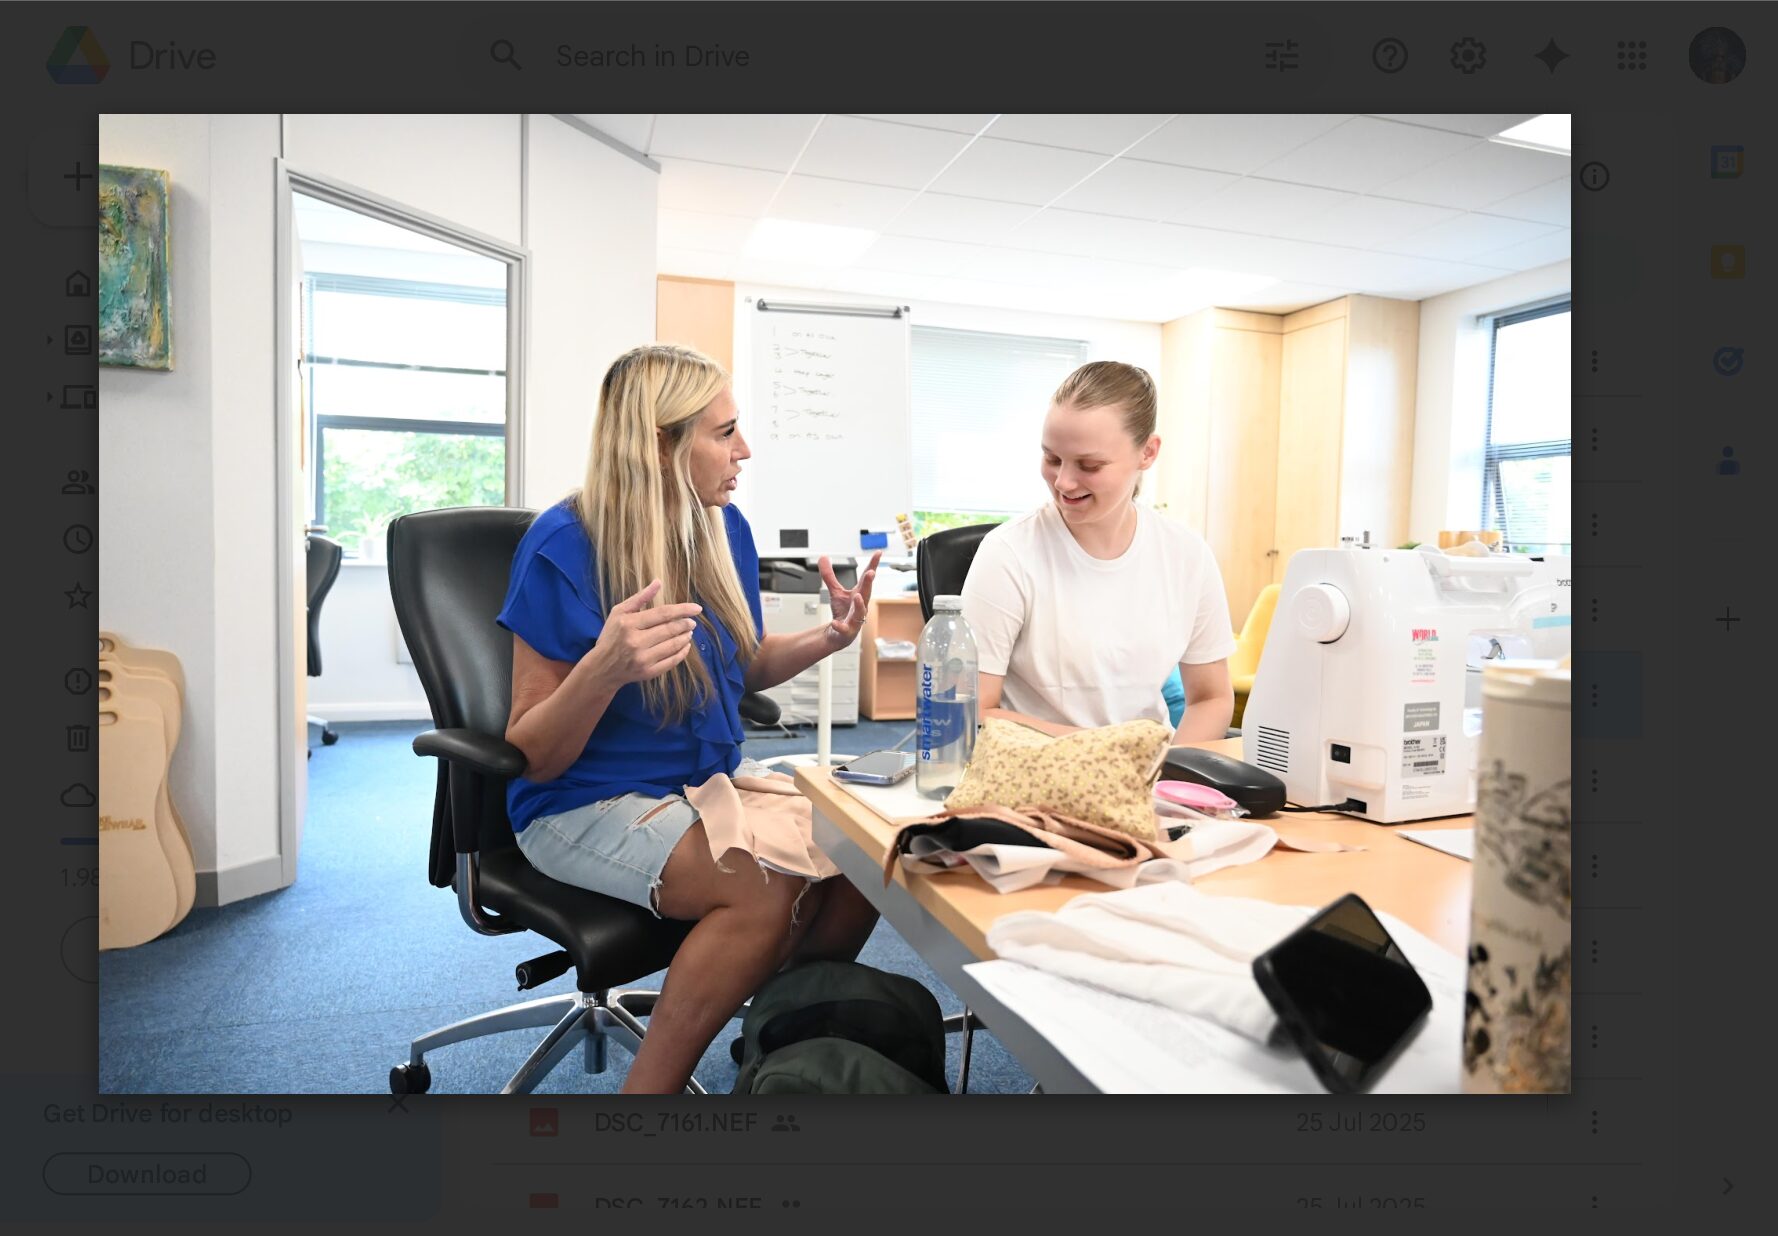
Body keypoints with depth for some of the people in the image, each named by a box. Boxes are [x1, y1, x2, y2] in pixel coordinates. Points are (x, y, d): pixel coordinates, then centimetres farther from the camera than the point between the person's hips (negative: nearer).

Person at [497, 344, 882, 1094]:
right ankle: (650, 1084, -6)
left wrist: (828, 639, -4)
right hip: (589, 803, -6)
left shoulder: (724, 528, 0)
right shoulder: (565, 547, -18)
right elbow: (532, 757, -15)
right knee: (768, 888, -29)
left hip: (716, 776, 7)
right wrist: (604, 669, -36)